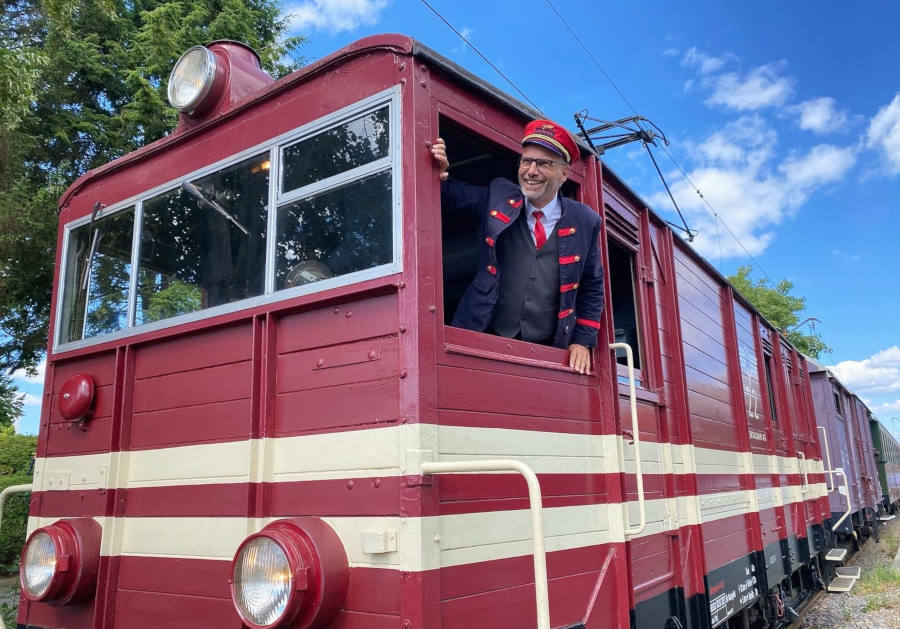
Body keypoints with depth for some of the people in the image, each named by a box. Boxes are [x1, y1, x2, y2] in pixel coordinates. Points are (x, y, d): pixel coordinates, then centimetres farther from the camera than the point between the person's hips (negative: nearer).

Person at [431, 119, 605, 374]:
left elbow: (592, 287, 11)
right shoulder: (497, 197, 2)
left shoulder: (585, 222, 3)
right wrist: (440, 175, -14)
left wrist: (582, 341, 5)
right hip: (488, 341, 0)